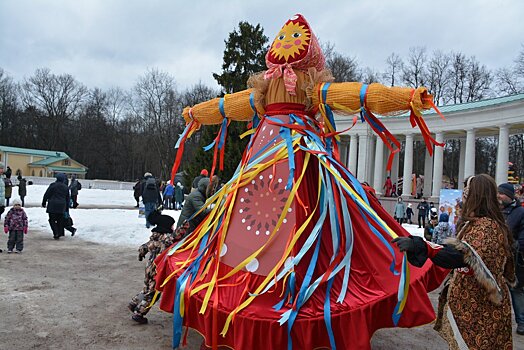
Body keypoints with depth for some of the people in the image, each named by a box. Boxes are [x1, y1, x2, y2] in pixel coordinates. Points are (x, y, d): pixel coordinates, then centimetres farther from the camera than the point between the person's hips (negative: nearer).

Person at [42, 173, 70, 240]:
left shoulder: (53, 185, -5)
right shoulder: (66, 187, 9)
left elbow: (46, 195, -2)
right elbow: (67, 198, 15)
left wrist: (44, 202, 10)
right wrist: (66, 208, 22)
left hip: (53, 205, -4)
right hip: (62, 206, 4)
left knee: (52, 220, 3)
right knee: (60, 220, 10)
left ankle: (56, 233, -10)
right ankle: (59, 234, 12)